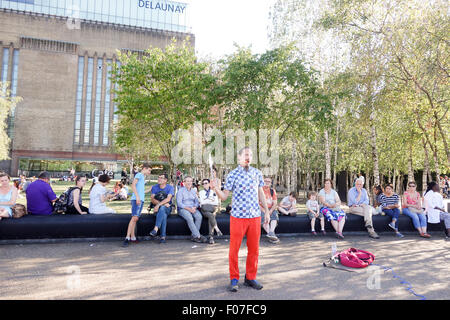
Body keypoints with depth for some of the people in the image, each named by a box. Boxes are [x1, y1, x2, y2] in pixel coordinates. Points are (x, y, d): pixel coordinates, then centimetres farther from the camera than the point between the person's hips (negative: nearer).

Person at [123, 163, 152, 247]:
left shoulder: (143, 177, 26)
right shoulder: (139, 174, -1)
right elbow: (133, 185, -15)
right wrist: (137, 197, -22)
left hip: (141, 200, 9)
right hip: (136, 199, -9)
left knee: (135, 218, 8)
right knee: (135, 217, -17)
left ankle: (133, 237, 11)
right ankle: (127, 237, -19)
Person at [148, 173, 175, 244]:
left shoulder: (170, 187, -1)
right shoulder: (154, 187, 7)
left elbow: (168, 199, -17)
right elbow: (152, 199, -6)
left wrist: (159, 205, -30)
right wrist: (164, 203, -20)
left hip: (167, 209, -1)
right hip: (157, 209, 2)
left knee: (162, 208, -37)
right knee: (164, 215, -33)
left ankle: (156, 229, -44)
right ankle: (163, 236, -34)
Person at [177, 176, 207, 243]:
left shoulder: (194, 190, 19)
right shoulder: (180, 190, 3)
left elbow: (197, 201, 13)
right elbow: (179, 203, -5)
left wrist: (194, 207, -9)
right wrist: (188, 208, -17)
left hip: (193, 209, 4)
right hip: (183, 209, -4)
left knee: (199, 216, -28)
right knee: (189, 218, -34)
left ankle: (194, 236, -22)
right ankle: (198, 236, -29)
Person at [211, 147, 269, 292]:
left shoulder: (257, 173, 8)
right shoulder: (232, 174, -2)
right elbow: (224, 197, -4)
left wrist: (267, 211, 14)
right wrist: (217, 189, -23)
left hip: (255, 216, 3)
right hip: (238, 216, -3)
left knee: (254, 249, 10)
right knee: (234, 249, 3)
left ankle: (250, 277, 26)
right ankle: (234, 279, 19)